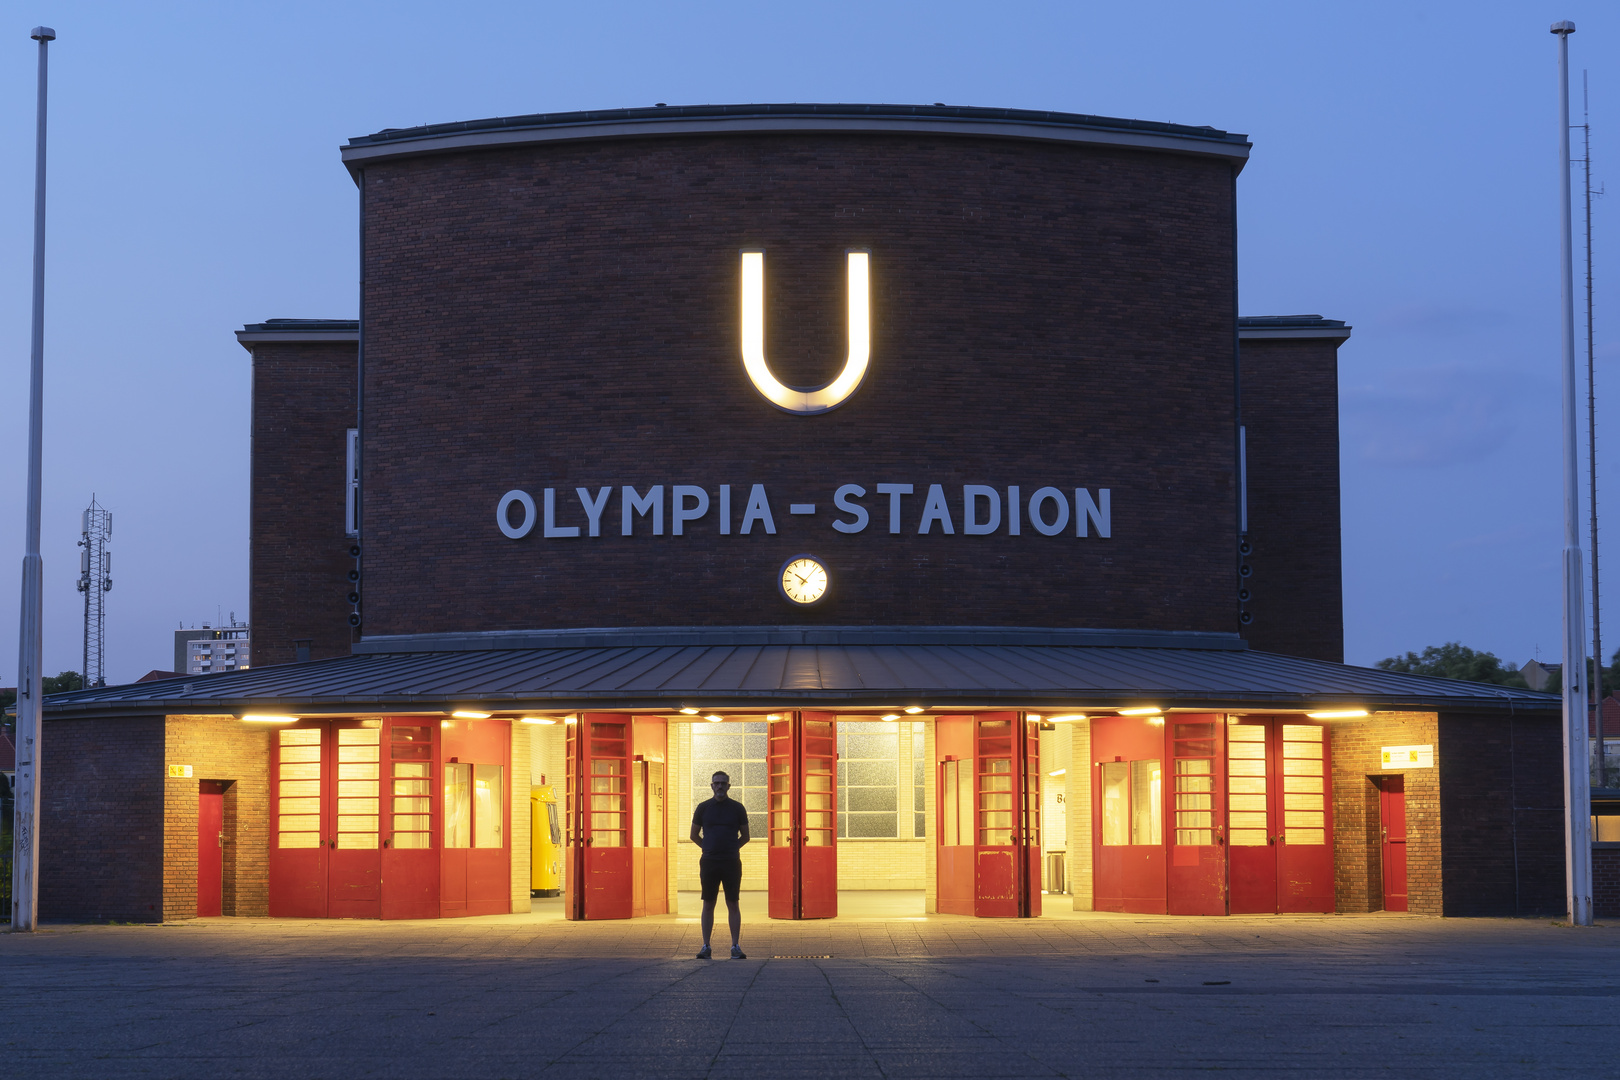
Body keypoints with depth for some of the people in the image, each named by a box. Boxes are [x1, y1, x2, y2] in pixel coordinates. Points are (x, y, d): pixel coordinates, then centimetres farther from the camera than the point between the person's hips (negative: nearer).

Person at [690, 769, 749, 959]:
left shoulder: (737, 808, 4)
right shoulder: (703, 808, 5)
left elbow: (745, 836, 13)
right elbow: (694, 835, 15)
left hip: (731, 863, -1)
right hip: (709, 863, 1)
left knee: (733, 904, -1)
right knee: (708, 905, 2)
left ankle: (735, 946, 1)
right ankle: (706, 946, 6)